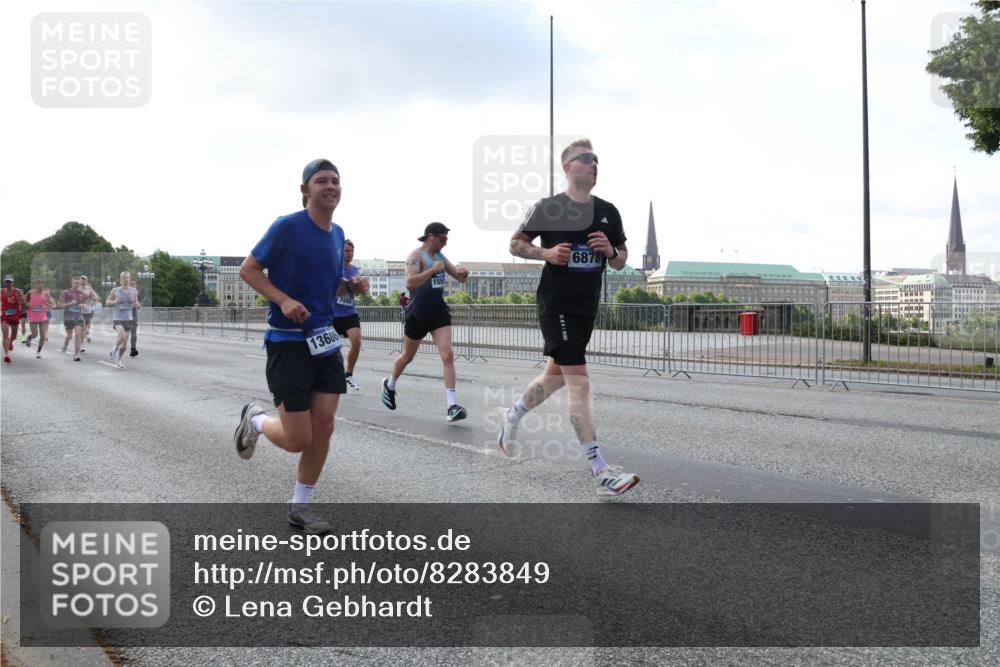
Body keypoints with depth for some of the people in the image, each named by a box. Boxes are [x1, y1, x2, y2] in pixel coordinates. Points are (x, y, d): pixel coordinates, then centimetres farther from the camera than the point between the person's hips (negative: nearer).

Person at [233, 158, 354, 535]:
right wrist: (284, 300, -21)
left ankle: (300, 507, 19)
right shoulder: (287, 227, -13)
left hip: (324, 341, 6)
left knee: (324, 427, 2)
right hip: (287, 342, -6)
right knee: (298, 440, -4)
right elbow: (248, 270, -8)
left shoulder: (338, 234, 8)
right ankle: (255, 420, 29)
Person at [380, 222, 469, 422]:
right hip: (418, 314, -5)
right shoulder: (416, 256, -13)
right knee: (408, 356, 14)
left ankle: (452, 406, -16)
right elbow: (409, 283, -28)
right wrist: (433, 269, -31)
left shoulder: (441, 257, 10)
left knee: (448, 355, -12)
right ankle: (389, 385, 43)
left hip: (439, 312, 5)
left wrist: (462, 272, -7)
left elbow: (459, 278, 16)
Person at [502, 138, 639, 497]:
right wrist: (546, 253, -14)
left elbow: (621, 260, 15)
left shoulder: (607, 211, 8)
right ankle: (601, 472, -13)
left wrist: (611, 251, -8)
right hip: (556, 304, -7)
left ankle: (511, 418, 47)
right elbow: (515, 244, 4)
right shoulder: (548, 208, -5)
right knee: (580, 384, -13)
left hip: (587, 307, 7)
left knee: (555, 376, 20)